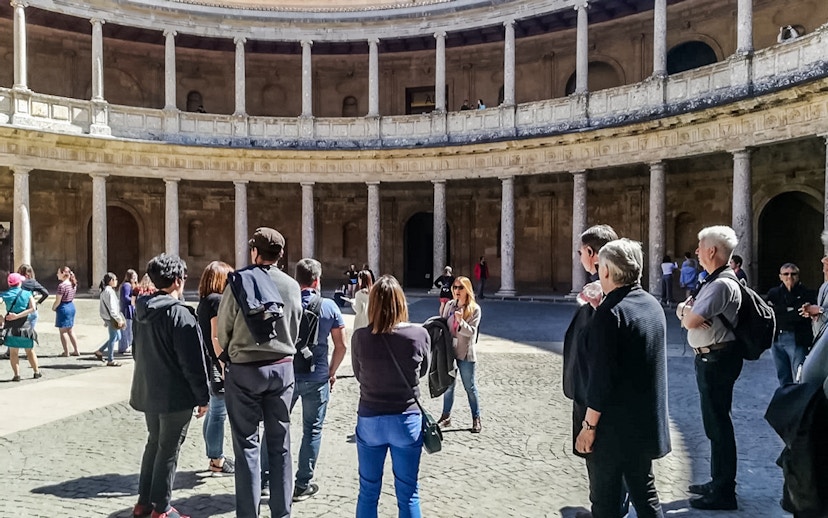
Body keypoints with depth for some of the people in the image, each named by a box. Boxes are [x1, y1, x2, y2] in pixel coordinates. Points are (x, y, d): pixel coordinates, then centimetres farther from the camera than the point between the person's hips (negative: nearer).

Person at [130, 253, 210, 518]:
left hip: (148, 392, 8)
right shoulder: (179, 313, -20)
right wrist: (203, 397, -12)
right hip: (175, 395, -8)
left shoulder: (143, 310, 5)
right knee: (168, 450, 4)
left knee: (154, 443, 21)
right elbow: (192, 362, -20)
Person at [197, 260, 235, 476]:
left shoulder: (203, 301, 13)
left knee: (213, 412, 17)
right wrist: (224, 366, -19)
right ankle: (217, 461, 8)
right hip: (216, 364, -10)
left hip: (208, 363, 10)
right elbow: (216, 337, -20)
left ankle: (214, 457, 27)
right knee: (219, 413, -1)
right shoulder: (217, 300, -15)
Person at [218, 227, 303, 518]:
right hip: (282, 368, 3)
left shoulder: (240, 280, -10)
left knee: (247, 444, 5)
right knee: (280, 444, 10)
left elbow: (223, 328, -3)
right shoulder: (292, 286, 0)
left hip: (244, 369, -3)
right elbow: (295, 330, 6)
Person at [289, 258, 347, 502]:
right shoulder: (329, 306, -6)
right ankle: (303, 485, 15)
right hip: (317, 378, -1)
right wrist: (331, 372, 10)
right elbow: (341, 346, -4)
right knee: (312, 431, 10)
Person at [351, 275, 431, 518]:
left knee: (368, 492, 16)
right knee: (408, 494, 12)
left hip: (369, 420, 1)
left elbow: (359, 375, 3)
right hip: (407, 420, 0)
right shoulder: (419, 335, -14)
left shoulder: (360, 336, -13)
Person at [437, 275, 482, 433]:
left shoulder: (474, 309, -10)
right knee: (448, 385, 14)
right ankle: (446, 417, 27)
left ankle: (476, 419, 20)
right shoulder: (449, 305, 1)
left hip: (465, 353, -4)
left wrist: (461, 321, -32)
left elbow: (472, 332, -16)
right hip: (448, 351, 4)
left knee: (470, 387, 7)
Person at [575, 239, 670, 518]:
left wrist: (589, 425, -15)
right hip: (646, 422, 8)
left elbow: (601, 376, -23)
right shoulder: (653, 305, 4)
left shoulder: (610, 312, -20)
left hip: (613, 426, -8)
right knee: (644, 492, 19)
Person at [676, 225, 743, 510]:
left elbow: (689, 321, -24)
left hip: (717, 361, -11)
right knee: (715, 423, 19)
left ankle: (724, 493, 11)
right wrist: (687, 310, -7)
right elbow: (682, 311, 14)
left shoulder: (722, 284, -21)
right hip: (710, 358, 11)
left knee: (718, 425, -1)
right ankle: (718, 481, 34)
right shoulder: (712, 281, 13)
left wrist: (688, 311, -4)